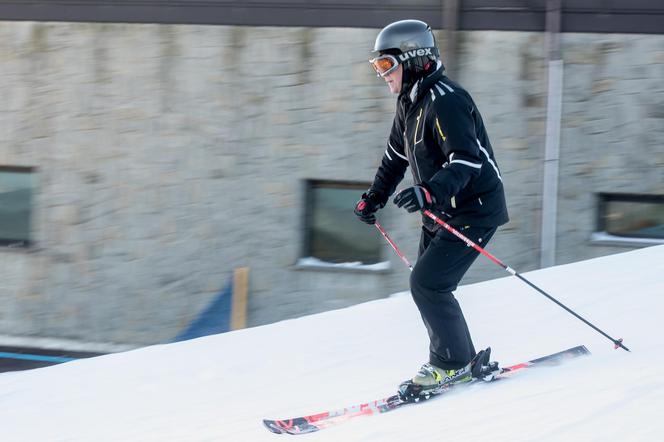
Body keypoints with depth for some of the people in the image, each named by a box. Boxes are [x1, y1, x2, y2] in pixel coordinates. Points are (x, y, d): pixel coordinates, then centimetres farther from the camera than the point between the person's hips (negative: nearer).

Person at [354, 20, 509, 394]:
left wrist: (429, 192, -46)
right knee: (426, 284, 10)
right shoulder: (410, 103, 9)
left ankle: (454, 364, -2)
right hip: (441, 213, 10)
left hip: (474, 211, -10)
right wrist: (374, 198, 25)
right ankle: (457, 360, 20)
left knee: (427, 284, -14)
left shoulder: (446, 102, -22)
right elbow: (396, 156, 25)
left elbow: (465, 162, -32)